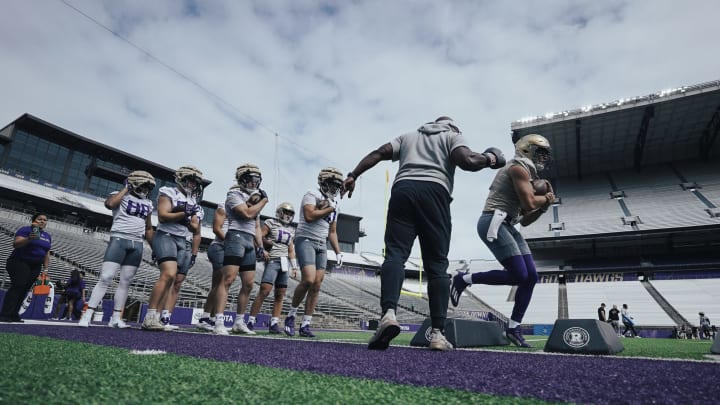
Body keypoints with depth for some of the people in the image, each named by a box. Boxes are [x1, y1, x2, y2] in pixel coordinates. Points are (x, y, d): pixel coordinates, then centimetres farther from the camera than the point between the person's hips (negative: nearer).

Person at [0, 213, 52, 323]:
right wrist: (28, 239, -35)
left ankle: (13, 315, 4)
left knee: (24, 289, 2)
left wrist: (45, 269, 10)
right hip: (19, 262, -6)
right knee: (17, 286, -16)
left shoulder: (48, 236, 14)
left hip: (35, 266, 6)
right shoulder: (25, 229, -5)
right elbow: (15, 244, -17)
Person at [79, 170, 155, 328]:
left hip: (137, 244, 5)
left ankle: (116, 318, 9)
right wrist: (126, 189, -9)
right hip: (119, 239, -5)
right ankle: (87, 316, -3)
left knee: (125, 282, 4)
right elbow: (109, 204, -22)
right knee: (106, 278, -10)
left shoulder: (148, 204, 17)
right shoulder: (120, 195, 2)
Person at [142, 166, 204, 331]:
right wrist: (183, 213, -16)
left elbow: (196, 229, 17)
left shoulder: (193, 202, 19)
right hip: (166, 236, -7)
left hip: (183, 242, 7)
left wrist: (188, 220, -2)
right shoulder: (168, 193, 1)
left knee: (172, 281, 0)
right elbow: (162, 216, -11)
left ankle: (156, 318, 2)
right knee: (169, 274, -22)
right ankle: (149, 317, -16)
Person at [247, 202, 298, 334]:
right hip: (272, 260, -6)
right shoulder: (270, 223, 3)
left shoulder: (291, 229, 19)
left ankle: (274, 324, 8)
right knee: (264, 291, -15)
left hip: (284, 263, 6)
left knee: (280, 295, 3)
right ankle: (251, 321, -6)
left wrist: (294, 267, 16)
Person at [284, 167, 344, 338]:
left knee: (316, 286, 0)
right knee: (308, 280, -21)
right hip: (305, 240, -7)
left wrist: (338, 252, 15)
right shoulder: (312, 195, -3)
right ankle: (291, 315, 1)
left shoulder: (333, 203, 19)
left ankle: (305, 326, 7)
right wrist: (329, 209, -9)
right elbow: (309, 216, -21)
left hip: (321, 246, 7)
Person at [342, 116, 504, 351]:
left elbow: (378, 153, 19)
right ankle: (437, 332, -5)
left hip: (403, 189, 2)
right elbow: (467, 161, 1)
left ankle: (389, 313, -33)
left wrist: (353, 175, 14)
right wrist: (489, 158, 21)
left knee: (395, 253, -9)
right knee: (436, 264, 1)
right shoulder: (453, 136, 22)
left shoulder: (409, 136, 32)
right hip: (434, 192, -2)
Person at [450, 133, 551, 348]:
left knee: (531, 277, 3)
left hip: (507, 226, 10)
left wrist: (544, 205, 12)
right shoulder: (520, 169, -4)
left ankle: (513, 327, 10)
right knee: (518, 275, -14)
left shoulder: (526, 175, 24)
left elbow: (525, 220, 24)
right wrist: (547, 198, 3)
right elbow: (528, 204, -16)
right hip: (493, 223, -10)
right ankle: (464, 279, -1)